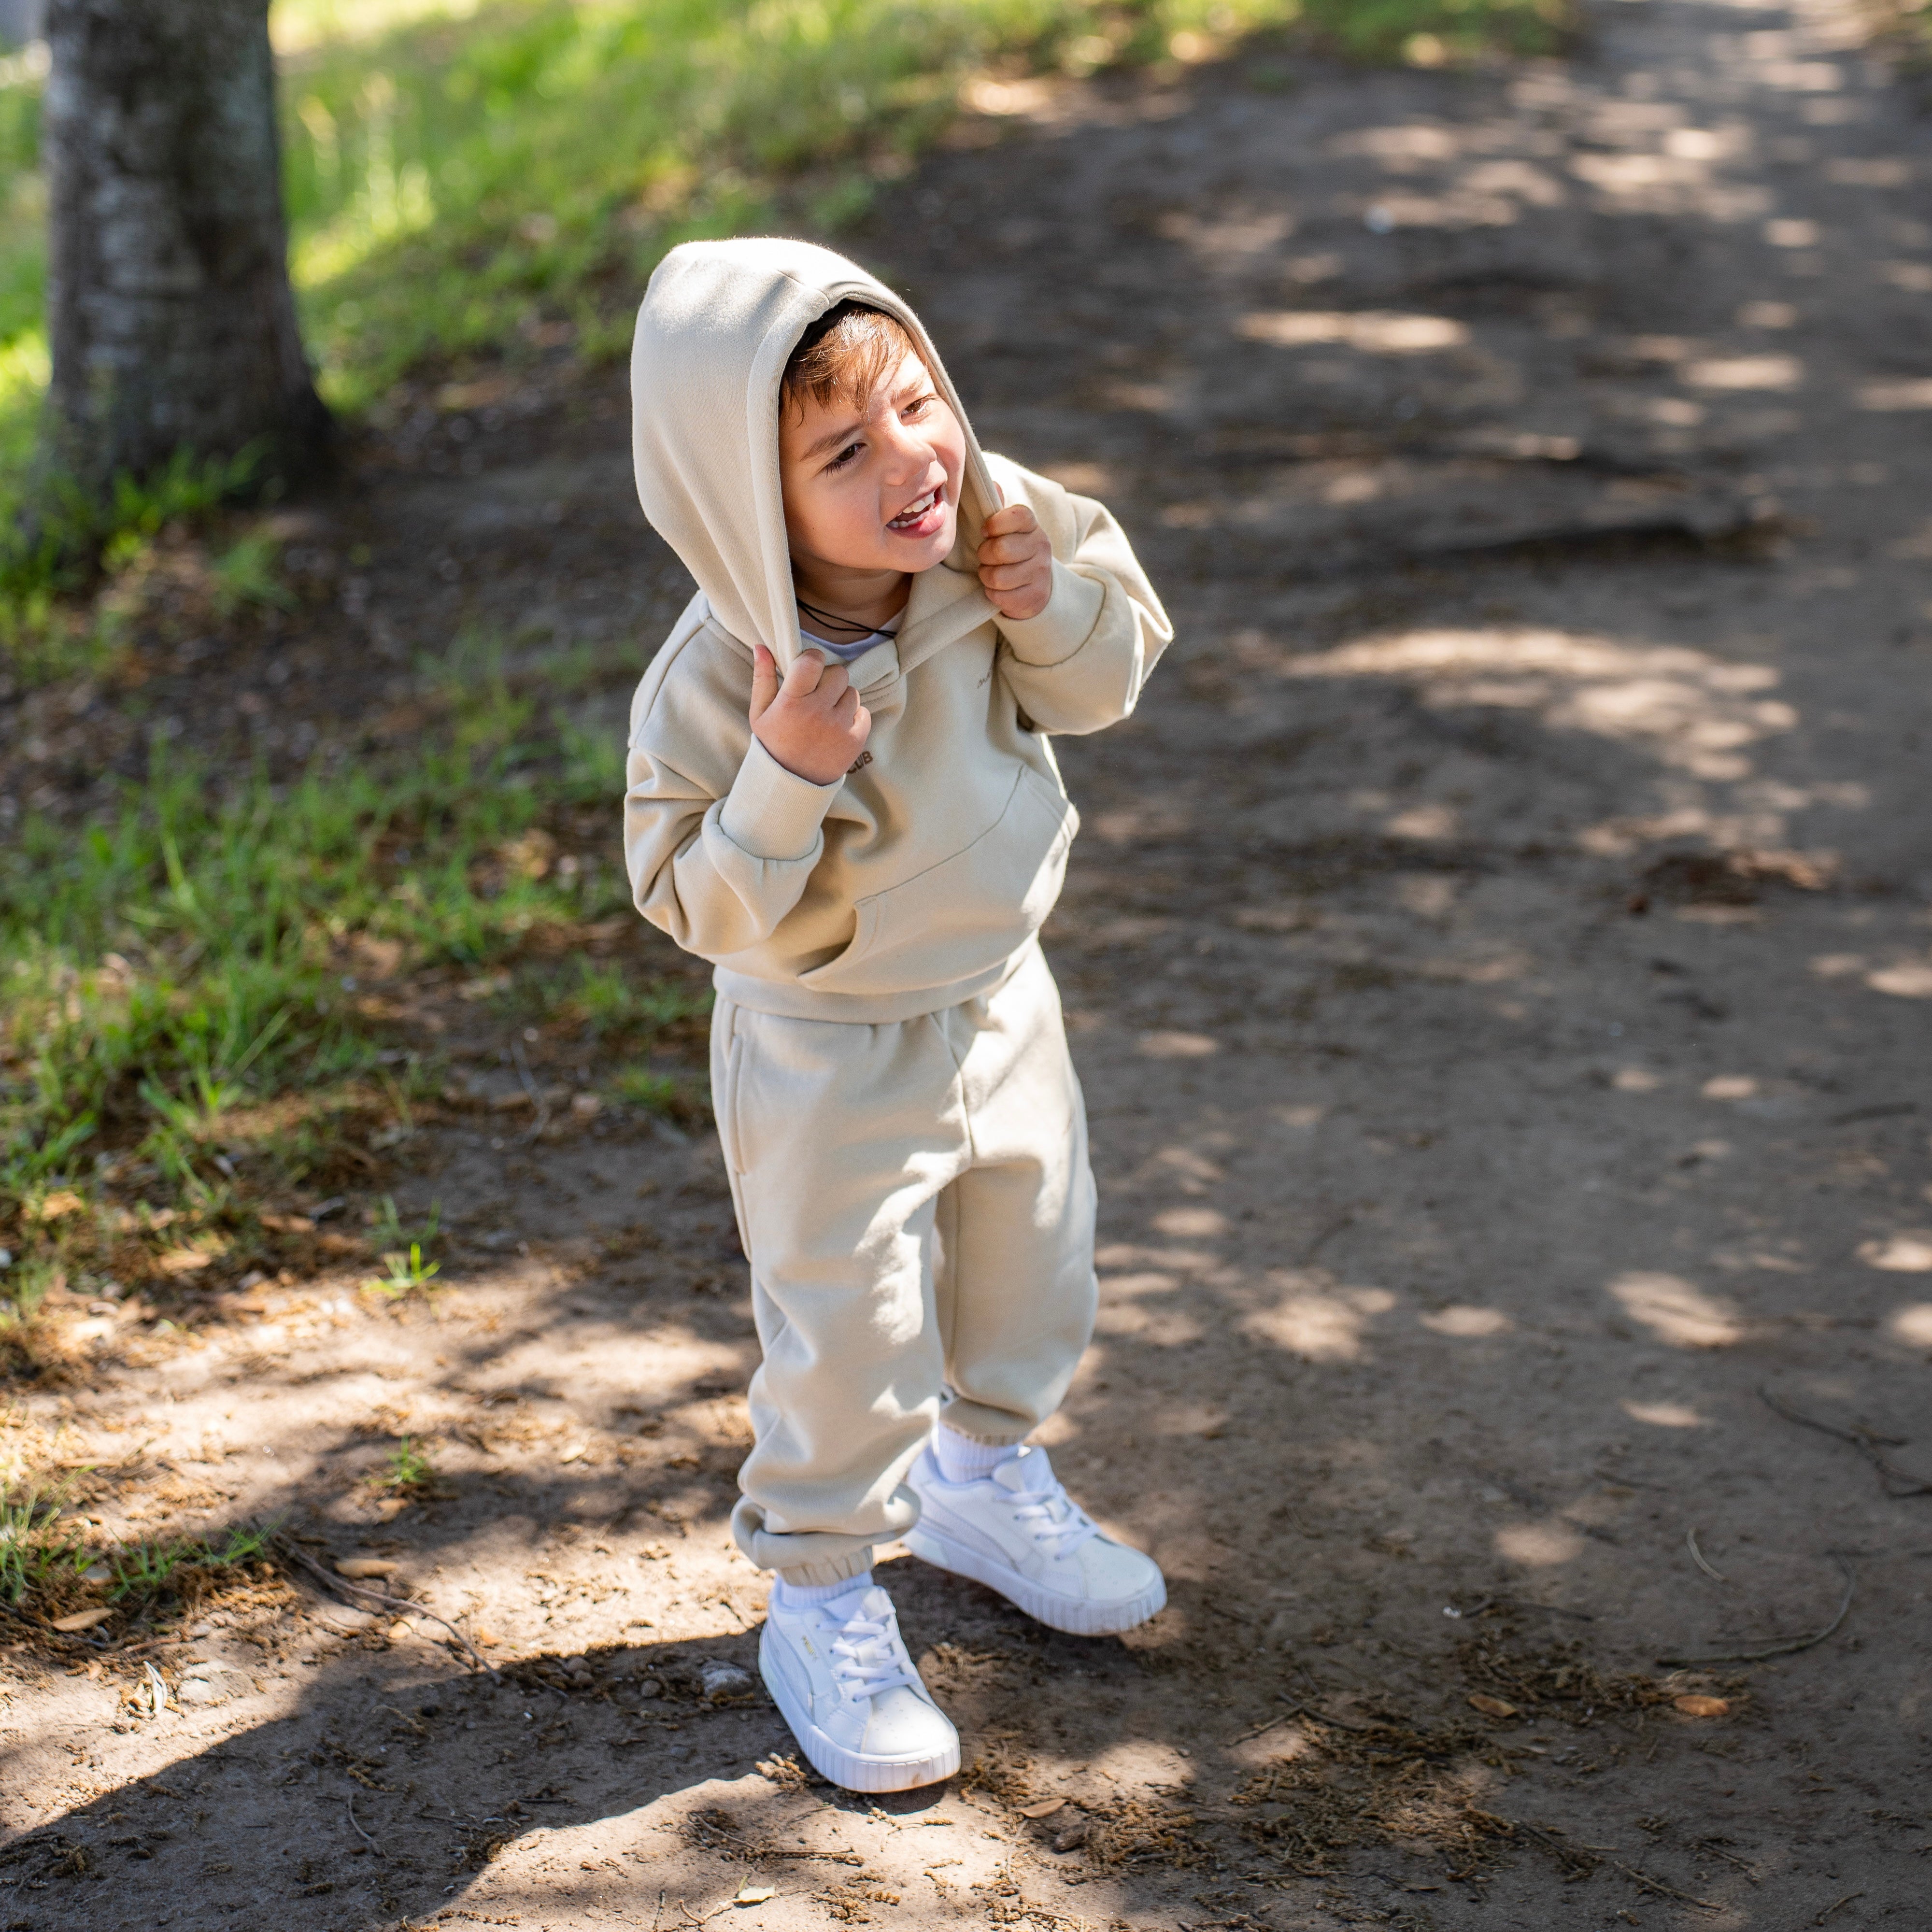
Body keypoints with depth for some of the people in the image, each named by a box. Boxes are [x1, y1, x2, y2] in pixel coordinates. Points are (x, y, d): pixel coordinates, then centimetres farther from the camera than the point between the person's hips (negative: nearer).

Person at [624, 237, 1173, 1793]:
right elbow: (701, 905, -24)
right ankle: (821, 1600, 28)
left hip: (1001, 999, 6)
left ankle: (984, 1476, 53)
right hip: (833, 1054, -6)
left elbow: (1112, 680, -1)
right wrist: (782, 780, -41)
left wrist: (1058, 605, -22)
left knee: (1032, 1268, 24)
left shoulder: (1001, 529, -15)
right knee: (850, 1336, 4)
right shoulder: (718, 680, -30)